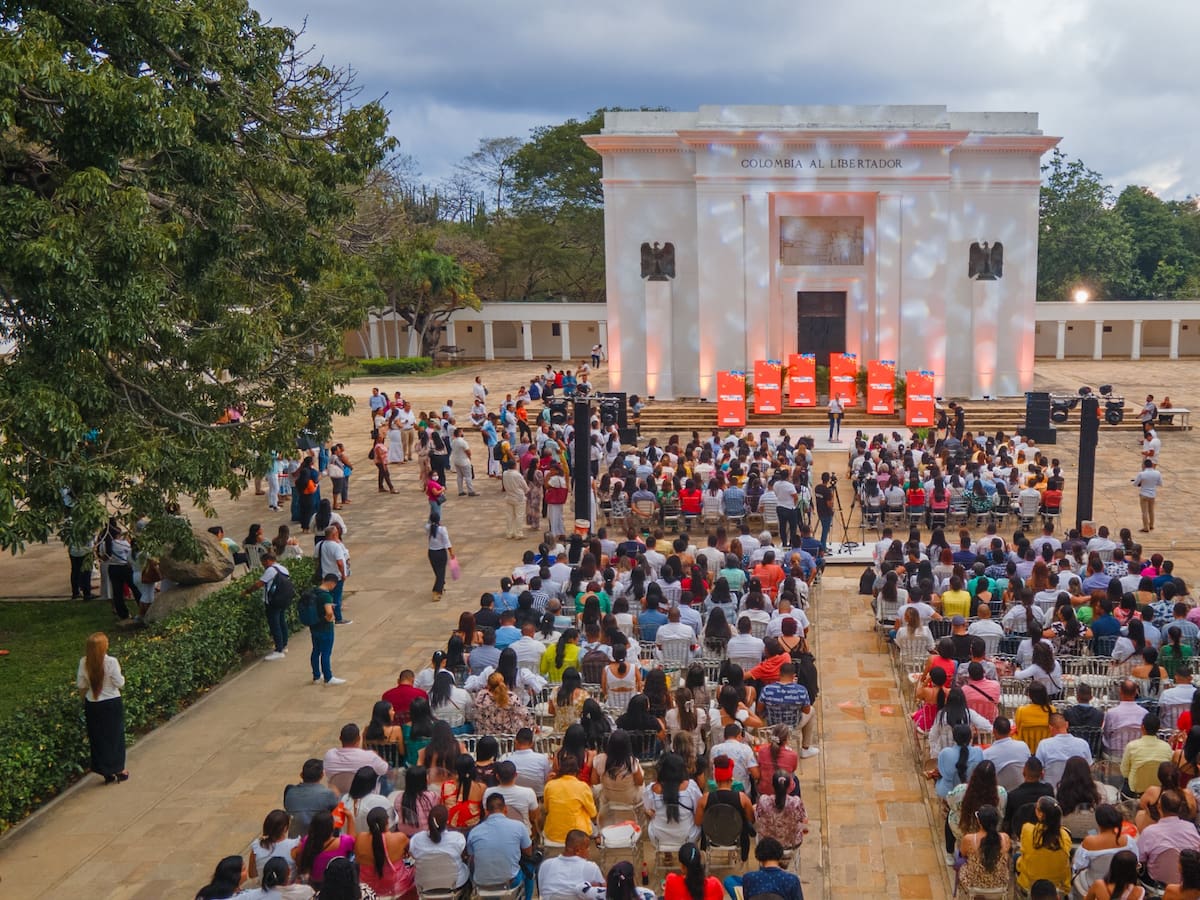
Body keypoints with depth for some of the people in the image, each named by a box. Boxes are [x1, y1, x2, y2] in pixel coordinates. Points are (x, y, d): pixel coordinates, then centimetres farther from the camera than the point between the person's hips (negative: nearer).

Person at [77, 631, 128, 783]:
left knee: (98, 737, 15)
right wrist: (118, 672, 3)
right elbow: (119, 684, -16)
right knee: (115, 736, 14)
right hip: (112, 703, -3)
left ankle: (107, 773, 23)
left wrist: (85, 701, 15)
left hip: (92, 704, 3)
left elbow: (81, 685, 0)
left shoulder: (84, 662, -9)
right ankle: (119, 771, 25)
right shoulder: (111, 662, -21)